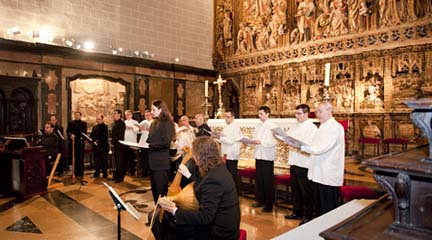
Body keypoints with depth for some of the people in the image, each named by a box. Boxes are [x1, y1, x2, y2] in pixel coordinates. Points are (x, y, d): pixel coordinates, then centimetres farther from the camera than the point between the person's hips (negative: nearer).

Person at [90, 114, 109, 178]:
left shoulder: (105, 127, -3)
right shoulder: (94, 127, 19)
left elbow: (104, 137, -11)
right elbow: (91, 136, 13)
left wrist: (98, 142, -14)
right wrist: (94, 141, -5)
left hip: (103, 146, -6)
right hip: (95, 147, 6)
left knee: (103, 161, -3)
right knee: (96, 161, 8)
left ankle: (105, 174, 5)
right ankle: (96, 173, 18)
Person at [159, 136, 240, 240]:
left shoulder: (213, 179, -28)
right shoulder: (218, 168, 2)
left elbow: (205, 217, -26)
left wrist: (175, 211, -21)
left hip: (220, 231, -9)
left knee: (175, 226, -1)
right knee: (176, 221, 10)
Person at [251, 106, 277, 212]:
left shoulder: (272, 126, -8)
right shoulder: (258, 126, 13)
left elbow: (273, 142, -17)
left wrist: (261, 141, -23)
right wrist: (252, 141, -5)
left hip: (267, 157, -7)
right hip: (258, 155, 7)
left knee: (268, 180, 1)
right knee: (259, 179, 13)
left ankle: (269, 204, 11)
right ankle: (260, 200, 27)